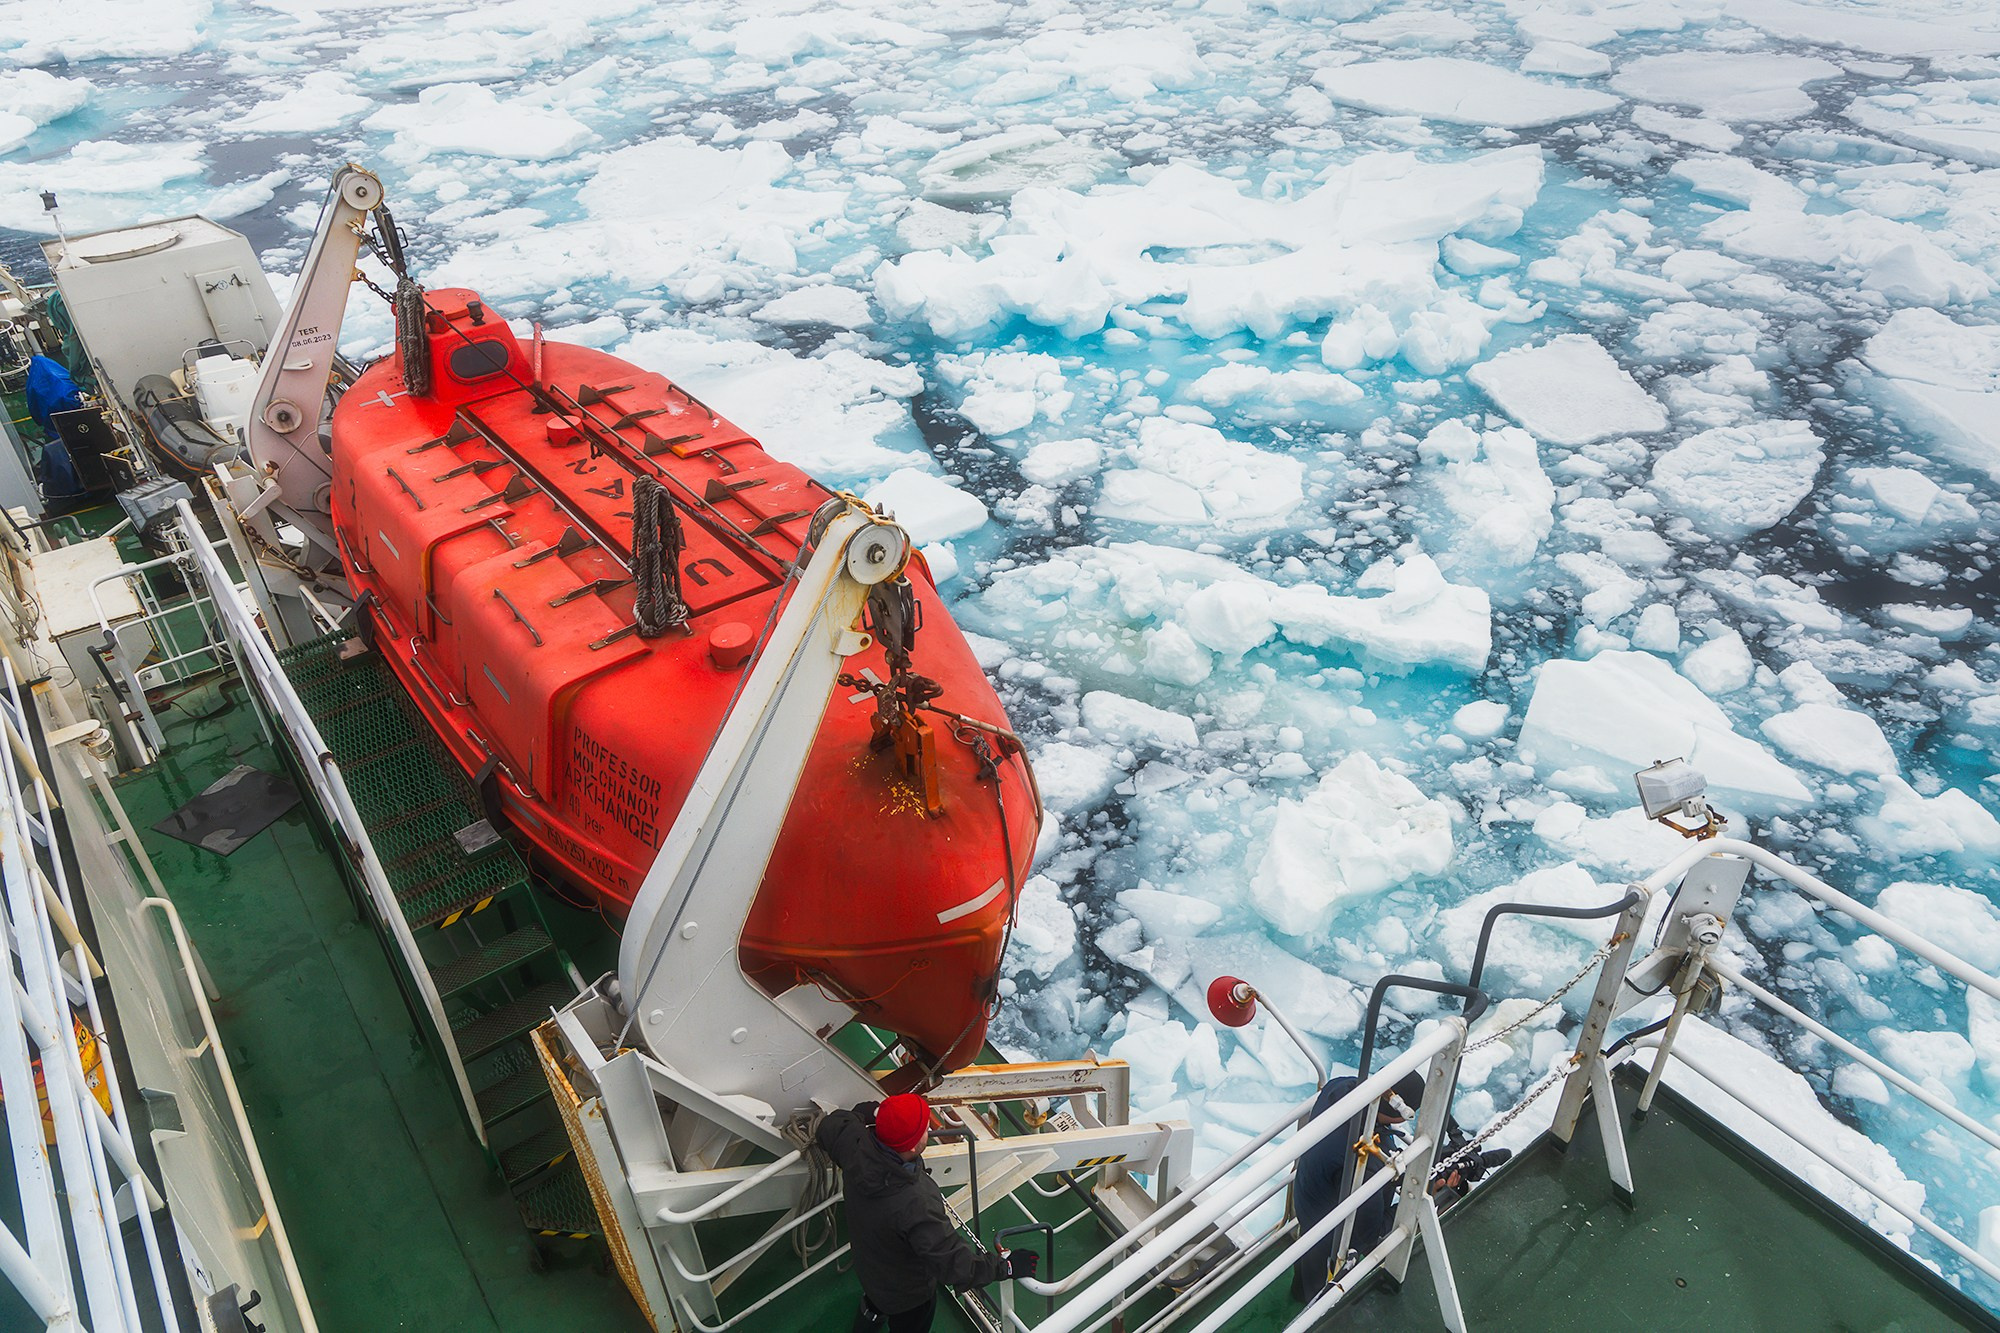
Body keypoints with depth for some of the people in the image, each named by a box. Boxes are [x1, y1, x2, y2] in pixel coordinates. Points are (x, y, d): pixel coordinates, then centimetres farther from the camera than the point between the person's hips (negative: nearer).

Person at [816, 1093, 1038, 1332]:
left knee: (875, 1306, 38)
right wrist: (1006, 1266, -26)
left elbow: (829, 1126, -5)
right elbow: (955, 1265, -38)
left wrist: (867, 1113, 8)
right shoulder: (916, 1204, -47)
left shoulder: (856, 1143, -30)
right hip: (906, 1291, -6)